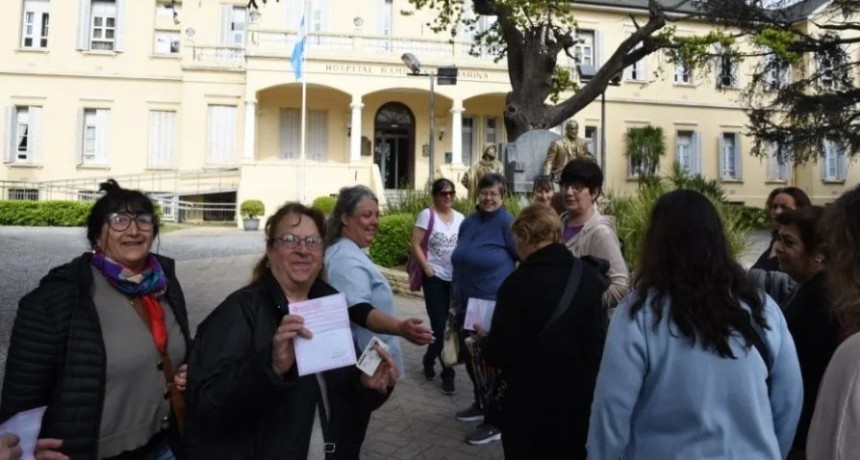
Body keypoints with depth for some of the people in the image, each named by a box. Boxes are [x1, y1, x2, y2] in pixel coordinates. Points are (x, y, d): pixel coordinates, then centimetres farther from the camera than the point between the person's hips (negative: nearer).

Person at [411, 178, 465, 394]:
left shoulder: (460, 218, 7)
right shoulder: (427, 215, -5)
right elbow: (415, 245, -7)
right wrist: (427, 268, -14)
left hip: (455, 278, 5)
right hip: (435, 278, -5)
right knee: (440, 326, -2)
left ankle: (429, 360, 31)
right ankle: (447, 372, 14)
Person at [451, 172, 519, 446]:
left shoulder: (507, 223, -13)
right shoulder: (468, 222, 7)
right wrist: (456, 295, 19)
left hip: (495, 307, -7)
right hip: (467, 305, 7)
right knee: (471, 358, 18)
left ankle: (495, 423, 14)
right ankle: (481, 405, 38)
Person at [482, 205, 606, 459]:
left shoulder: (518, 282, -18)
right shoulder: (587, 275, -4)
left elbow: (499, 354, -16)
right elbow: (600, 340, 4)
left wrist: (486, 343, 5)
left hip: (531, 403, -4)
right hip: (580, 397, 5)